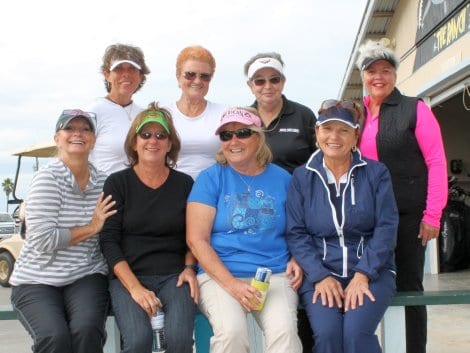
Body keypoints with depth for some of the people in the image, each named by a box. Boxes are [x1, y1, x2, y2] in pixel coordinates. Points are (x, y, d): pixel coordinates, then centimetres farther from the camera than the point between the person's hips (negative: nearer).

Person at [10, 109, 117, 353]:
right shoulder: (47, 178, -8)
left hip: (86, 277, 3)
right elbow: (42, 240, -17)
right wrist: (91, 228, -11)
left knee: (87, 330, -27)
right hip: (36, 281, -3)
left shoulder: (103, 182, 6)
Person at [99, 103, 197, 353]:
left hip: (174, 276, 1)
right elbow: (109, 241, -2)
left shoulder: (184, 184, 8)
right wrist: (134, 287, -13)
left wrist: (189, 268, -3)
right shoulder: (117, 183, 4)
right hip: (127, 277, -1)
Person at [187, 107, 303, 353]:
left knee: (284, 329, -28)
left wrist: (296, 260, -2)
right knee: (231, 330, -30)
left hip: (275, 275, 1)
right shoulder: (210, 178, 3)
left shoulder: (282, 178, 10)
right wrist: (231, 284, -13)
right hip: (220, 275, -1)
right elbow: (196, 240, -3)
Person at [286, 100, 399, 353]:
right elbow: (296, 234, 1)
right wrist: (321, 277, -12)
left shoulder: (376, 173, 5)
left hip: (370, 271, 0)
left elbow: (386, 227, -2)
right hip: (320, 272, 1)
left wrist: (362, 275, -14)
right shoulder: (301, 177, 7)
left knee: (356, 331, -26)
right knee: (326, 332, -26)